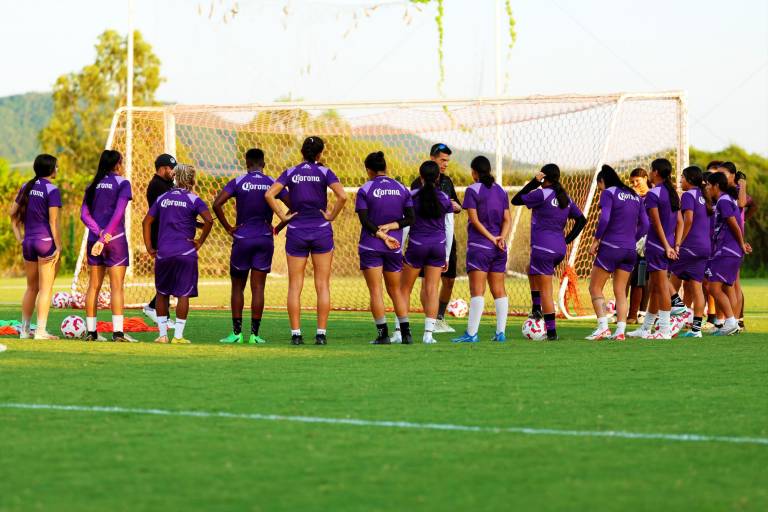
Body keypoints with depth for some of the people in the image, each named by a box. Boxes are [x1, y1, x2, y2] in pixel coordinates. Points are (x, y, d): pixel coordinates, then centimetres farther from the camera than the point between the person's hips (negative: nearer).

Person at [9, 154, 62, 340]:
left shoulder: (26, 187, 9)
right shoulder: (52, 190, -12)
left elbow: (13, 214, 11)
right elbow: (53, 222, -15)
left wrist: (20, 239, 11)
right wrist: (58, 248, -11)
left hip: (28, 242, 7)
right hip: (46, 241, -7)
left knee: (31, 288, 17)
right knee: (46, 289, -1)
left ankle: (24, 330, 21)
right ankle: (41, 331, -4)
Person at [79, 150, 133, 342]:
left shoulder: (93, 185, 11)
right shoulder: (122, 183, -4)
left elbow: (84, 214, 2)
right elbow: (118, 213, -14)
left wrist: (99, 232, -9)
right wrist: (104, 238, -14)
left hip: (94, 239, 5)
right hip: (116, 239, -5)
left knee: (93, 286, 9)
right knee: (116, 287, -5)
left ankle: (90, 331, 9)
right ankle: (117, 331, -10)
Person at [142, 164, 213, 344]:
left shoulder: (162, 198, 12)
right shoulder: (193, 199, -1)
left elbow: (146, 222, 11)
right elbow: (208, 220, -15)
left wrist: (150, 248, 12)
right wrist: (200, 242, -4)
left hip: (163, 253, 4)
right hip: (186, 253, -4)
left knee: (162, 293, 14)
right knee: (183, 294, 1)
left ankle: (162, 334, 13)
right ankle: (178, 335, -2)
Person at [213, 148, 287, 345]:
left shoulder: (238, 182, -4)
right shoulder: (272, 184, 2)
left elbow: (217, 204, -14)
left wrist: (228, 227, -5)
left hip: (242, 239, -2)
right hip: (265, 240, 2)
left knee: (237, 287, 8)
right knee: (258, 288, 3)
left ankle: (236, 332, 4)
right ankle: (254, 333, 0)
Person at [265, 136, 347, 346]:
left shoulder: (291, 173, 2)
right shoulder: (324, 172, -2)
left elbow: (269, 194, -10)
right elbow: (342, 196, -16)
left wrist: (283, 216, -3)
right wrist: (332, 216, -4)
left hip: (296, 232, 1)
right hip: (321, 231, -1)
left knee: (295, 286, 5)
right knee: (322, 285, 4)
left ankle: (296, 333, 0)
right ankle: (321, 334, 0)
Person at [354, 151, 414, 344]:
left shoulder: (364, 190, -5)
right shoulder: (402, 189, 6)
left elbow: (365, 220, -12)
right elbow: (410, 218, 2)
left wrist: (382, 235, -10)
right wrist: (390, 226, -5)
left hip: (370, 247, -4)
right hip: (394, 249, 4)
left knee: (375, 291, -1)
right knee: (395, 291, 13)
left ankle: (383, 334, -7)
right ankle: (406, 332, 6)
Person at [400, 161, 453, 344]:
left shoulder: (413, 196, -4)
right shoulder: (444, 198, 3)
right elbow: (448, 229, 6)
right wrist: (447, 256, 13)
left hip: (417, 245, -2)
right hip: (438, 246, 2)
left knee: (404, 289, 8)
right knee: (432, 290, 3)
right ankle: (429, 333, -2)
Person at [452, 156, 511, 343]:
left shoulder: (473, 190, -6)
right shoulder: (500, 190, 12)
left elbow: (475, 220, -12)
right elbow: (507, 219, 6)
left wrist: (491, 238, -9)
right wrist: (501, 238, -5)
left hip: (479, 246, -6)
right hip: (499, 250, 6)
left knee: (477, 291, -9)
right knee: (499, 291, 8)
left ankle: (472, 333, -13)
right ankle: (501, 332, 6)